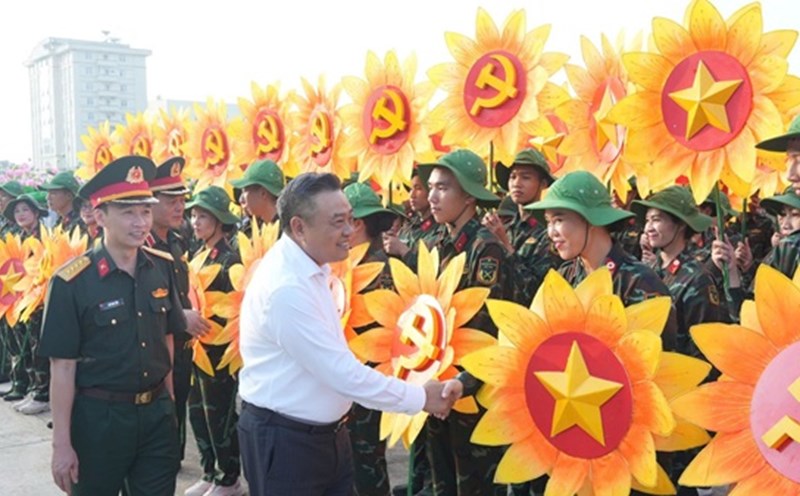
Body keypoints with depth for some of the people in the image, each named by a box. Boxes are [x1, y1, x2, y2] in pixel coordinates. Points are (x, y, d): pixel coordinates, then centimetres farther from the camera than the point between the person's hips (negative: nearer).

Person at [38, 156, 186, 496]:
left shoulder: (162, 267, -1)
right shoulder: (71, 282, -15)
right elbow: (62, 368, -13)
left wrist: (168, 402, 13)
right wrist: (62, 444, -11)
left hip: (157, 412, 4)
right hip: (98, 417, -3)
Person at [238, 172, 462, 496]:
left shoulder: (310, 267, 6)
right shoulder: (285, 287, -25)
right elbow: (341, 371, -25)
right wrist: (421, 398, -16)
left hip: (327, 432, 9)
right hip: (284, 440, -9)